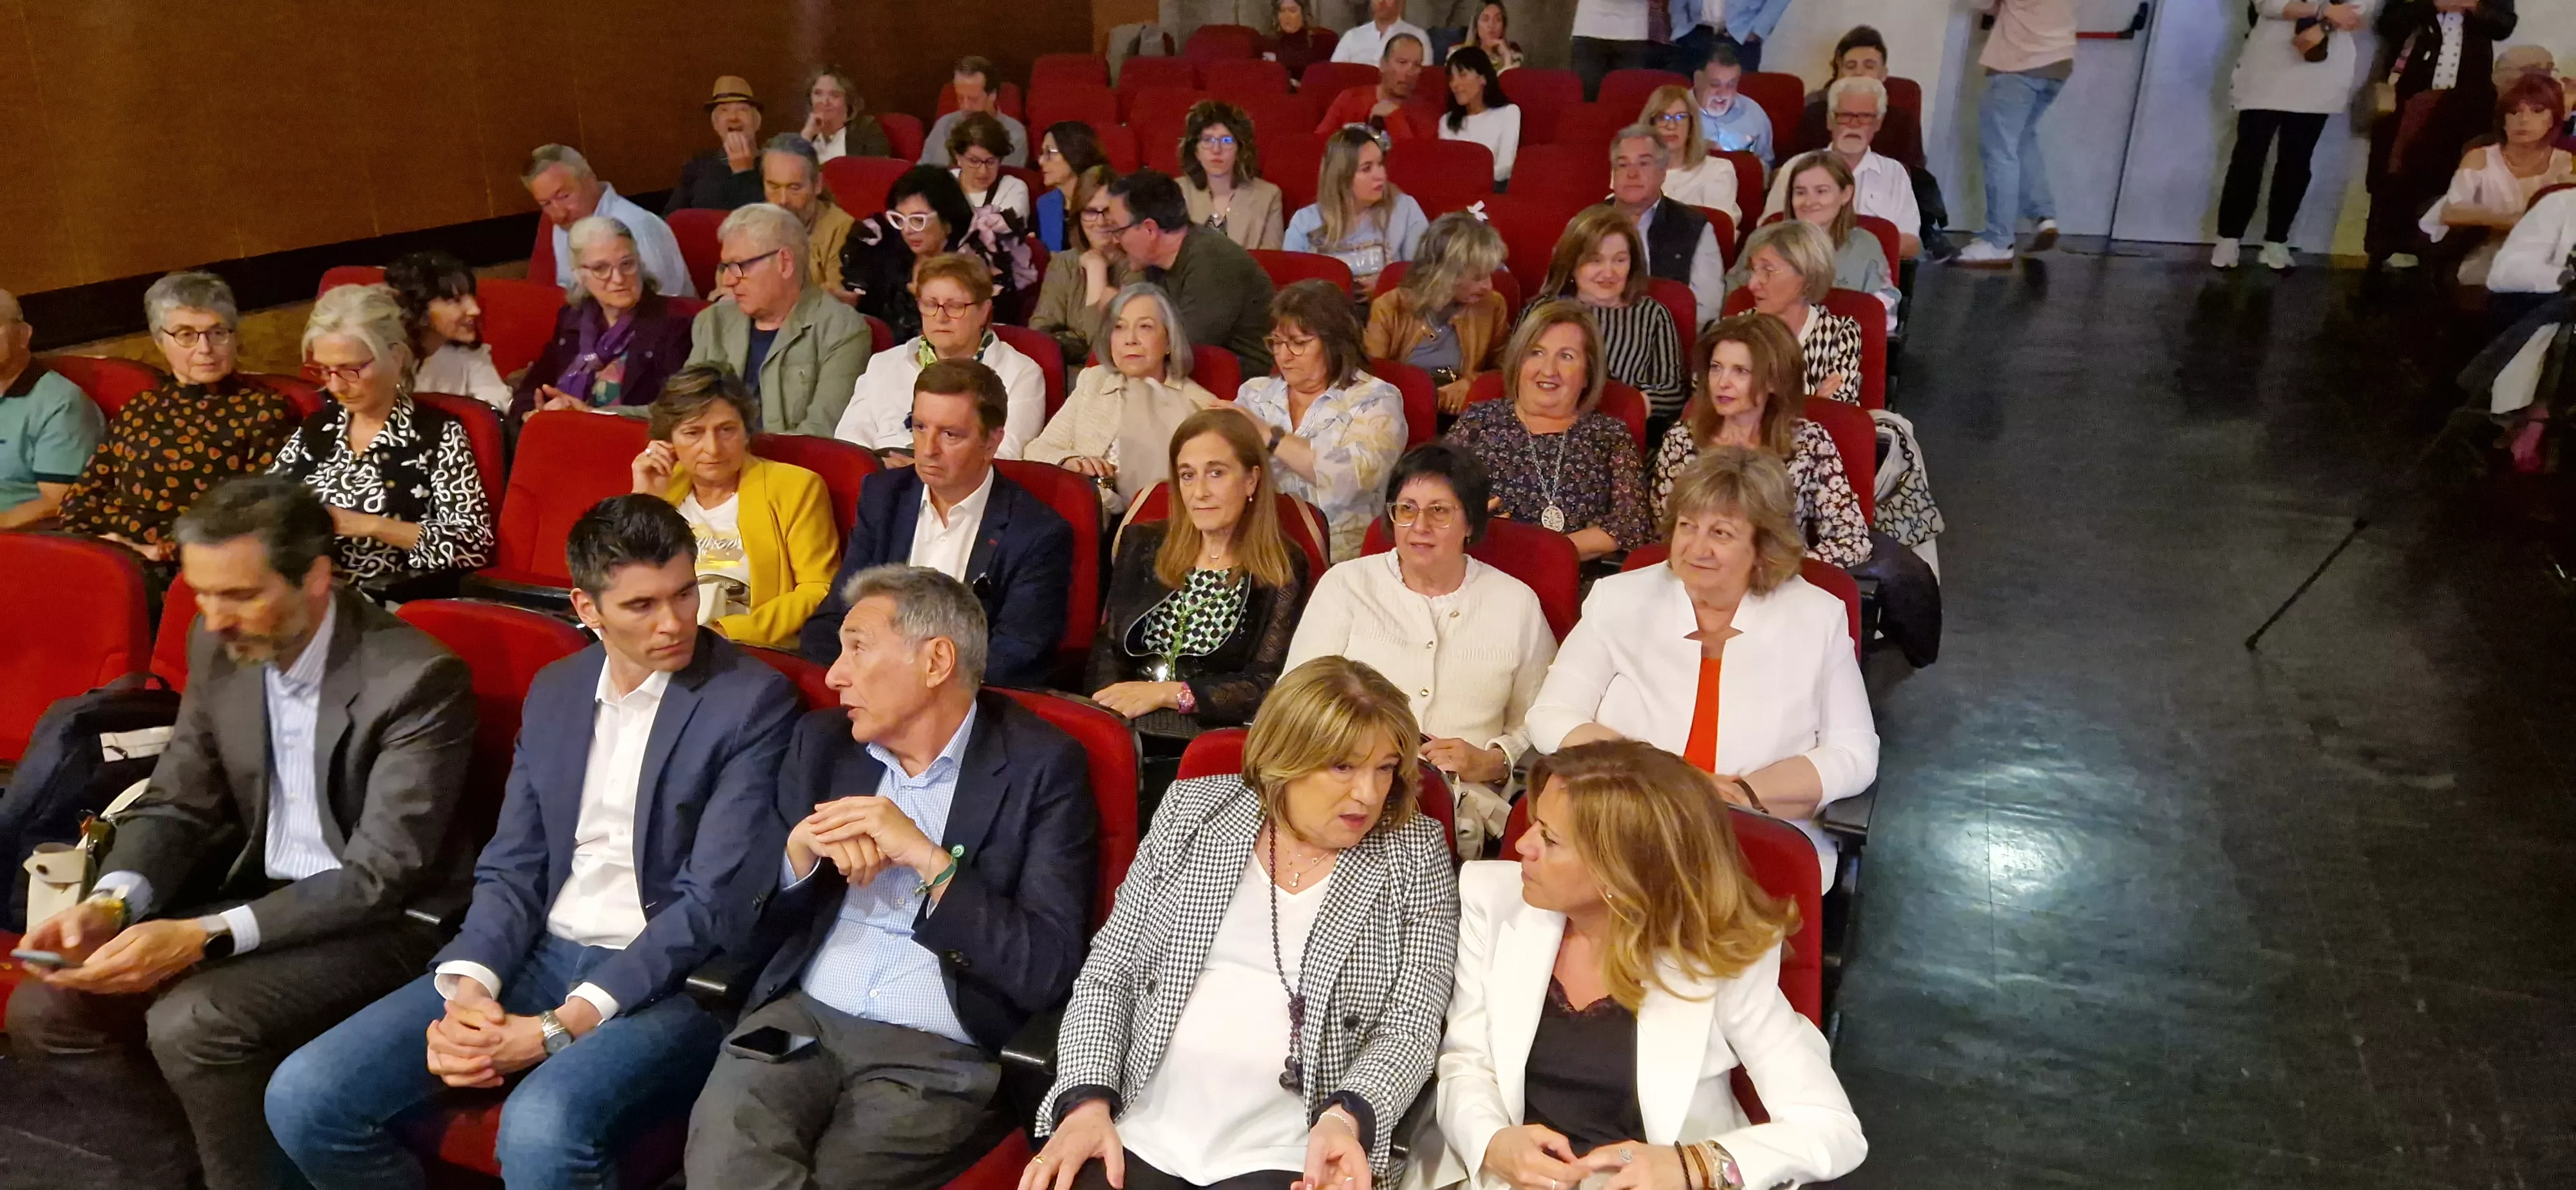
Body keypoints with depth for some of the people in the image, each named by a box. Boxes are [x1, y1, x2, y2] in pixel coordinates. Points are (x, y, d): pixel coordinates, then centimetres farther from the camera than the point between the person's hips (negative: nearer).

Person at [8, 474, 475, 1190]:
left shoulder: (417, 679, -23)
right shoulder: (220, 648, -1)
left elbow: (380, 878, -23)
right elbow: (177, 803, 6)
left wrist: (206, 937, -30)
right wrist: (111, 903, -14)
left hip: (385, 921, -7)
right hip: (261, 893, 7)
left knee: (192, 1024, -28)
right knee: (45, 1010, -5)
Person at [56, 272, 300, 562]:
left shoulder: (264, 410, 3)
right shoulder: (138, 408, 20)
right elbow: (87, 491, 20)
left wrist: (165, 552, -16)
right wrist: (71, 542, -2)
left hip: (183, 569, -5)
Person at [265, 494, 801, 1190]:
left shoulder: (753, 702, -10)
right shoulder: (554, 692, 11)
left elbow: (714, 903, -15)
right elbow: (512, 869, 9)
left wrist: (562, 1027, -19)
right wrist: (469, 987, -11)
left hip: (670, 979, -6)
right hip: (539, 955, 6)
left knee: (541, 1131, -34)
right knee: (304, 1097, -8)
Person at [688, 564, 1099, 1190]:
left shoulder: (1042, 765, -4)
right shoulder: (822, 740, 10)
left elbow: (1048, 969, -10)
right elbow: (760, 918, 15)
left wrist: (927, 857, -16)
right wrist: (803, 846, -6)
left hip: (940, 1056, -3)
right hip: (798, 1020, 3)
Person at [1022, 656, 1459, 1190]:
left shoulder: (1417, 855, 1)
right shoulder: (1192, 811, 5)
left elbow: (1410, 1026, -4)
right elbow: (1109, 972, 7)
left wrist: (1346, 1119, -22)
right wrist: (1087, 1100, -7)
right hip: (1139, 1135, 1)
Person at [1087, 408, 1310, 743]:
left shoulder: (1282, 569, 3)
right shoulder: (1143, 545, 15)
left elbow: (1267, 685, -3)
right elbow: (1108, 648, 10)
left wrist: (1167, 693, -13)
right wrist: (1112, 706, -11)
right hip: (1123, 730, 3)